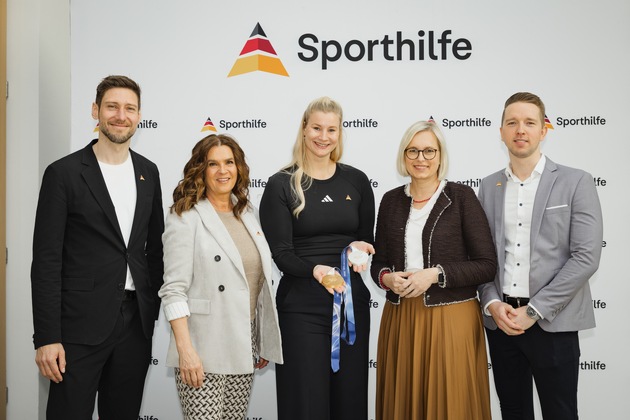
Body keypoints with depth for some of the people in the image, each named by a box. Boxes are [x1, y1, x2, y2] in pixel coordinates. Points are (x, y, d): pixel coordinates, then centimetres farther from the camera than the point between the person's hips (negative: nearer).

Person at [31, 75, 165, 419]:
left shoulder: (148, 172, 9)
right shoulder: (64, 173, -6)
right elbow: (46, 261, -9)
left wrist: (154, 309, 11)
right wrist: (46, 338, -12)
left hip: (137, 321, 5)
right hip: (80, 325, -4)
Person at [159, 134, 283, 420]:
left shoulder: (249, 214, 11)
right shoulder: (185, 217, -7)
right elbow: (174, 290, -12)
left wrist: (263, 342, 14)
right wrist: (185, 350, -19)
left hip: (244, 345, 6)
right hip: (203, 348, -5)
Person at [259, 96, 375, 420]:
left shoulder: (356, 181, 6)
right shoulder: (281, 185, -3)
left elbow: (368, 240, 13)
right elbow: (281, 253, -8)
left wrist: (361, 248, -10)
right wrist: (315, 270, -27)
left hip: (352, 300, 3)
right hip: (301, 306, -3)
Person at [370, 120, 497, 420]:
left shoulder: (461, 197, -4)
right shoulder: (391, 200, 8)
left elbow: (486, 266, -7)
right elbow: (378, 262, 13)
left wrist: (436, 274, -17)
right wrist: (387, 278, -8)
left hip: (451, 319, -3)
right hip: (400, 319, 4)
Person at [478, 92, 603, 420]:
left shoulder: (575, 182, -3)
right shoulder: (489, 186, 9)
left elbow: (586, 257, -10)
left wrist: (533, 311, -14)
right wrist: (493, 304, -8)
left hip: (552, 323, -3)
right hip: (500, 320, 3)